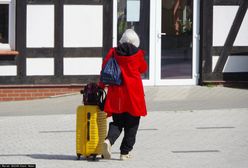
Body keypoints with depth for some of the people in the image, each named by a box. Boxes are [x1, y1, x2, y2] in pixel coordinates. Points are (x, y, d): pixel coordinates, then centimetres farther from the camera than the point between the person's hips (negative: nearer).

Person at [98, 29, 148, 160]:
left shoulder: (113, 52, 1)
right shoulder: (137, 54, -4)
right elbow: (143, 69, 13)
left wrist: (101, 86, 13)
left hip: (116, 92, 3)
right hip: (133, 94, -2)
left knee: (117, 122, 10)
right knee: (131, 124, 8)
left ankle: (109, 140, -19)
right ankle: (125, 152, 7)